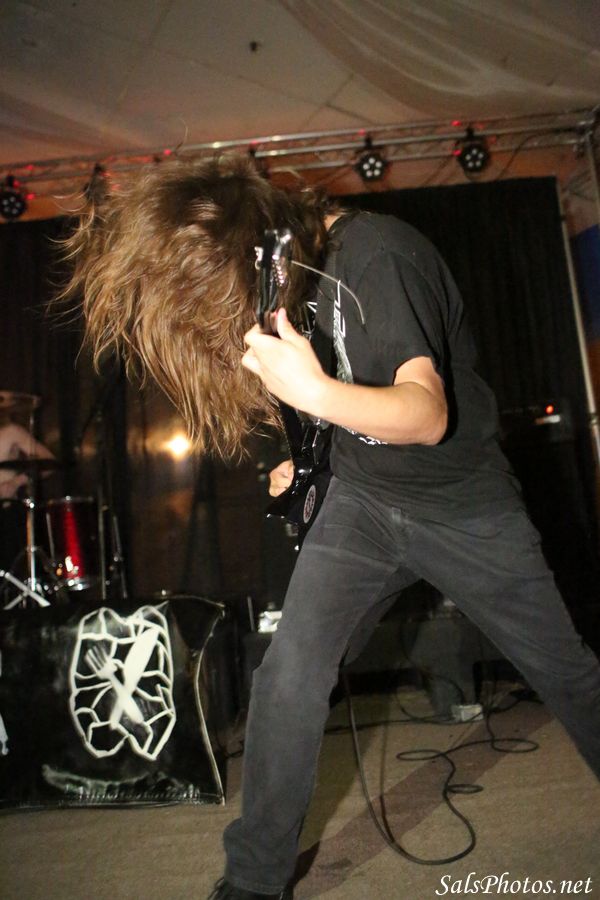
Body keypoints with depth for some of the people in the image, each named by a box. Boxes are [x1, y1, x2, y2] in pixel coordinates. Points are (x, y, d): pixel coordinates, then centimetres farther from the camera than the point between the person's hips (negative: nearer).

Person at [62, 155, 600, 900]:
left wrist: (316, 393, -45)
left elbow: (428, 415, -30)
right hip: (359, 497, 4)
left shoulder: (377, 256, -23)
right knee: (288, 678, -11)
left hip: (461, 499, -3)